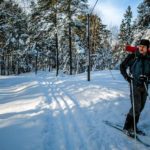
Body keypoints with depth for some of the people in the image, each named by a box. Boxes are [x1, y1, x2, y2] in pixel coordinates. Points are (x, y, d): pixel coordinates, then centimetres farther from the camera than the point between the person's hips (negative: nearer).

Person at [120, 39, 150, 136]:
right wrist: (126, 76, -11)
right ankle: (127, 127, 4)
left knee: (141, 107, 11)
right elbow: (122, 66, 1)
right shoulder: (133, 56, -9)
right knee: (136, 107, -11)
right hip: (135, 85, -5)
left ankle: (133, 126, 26)